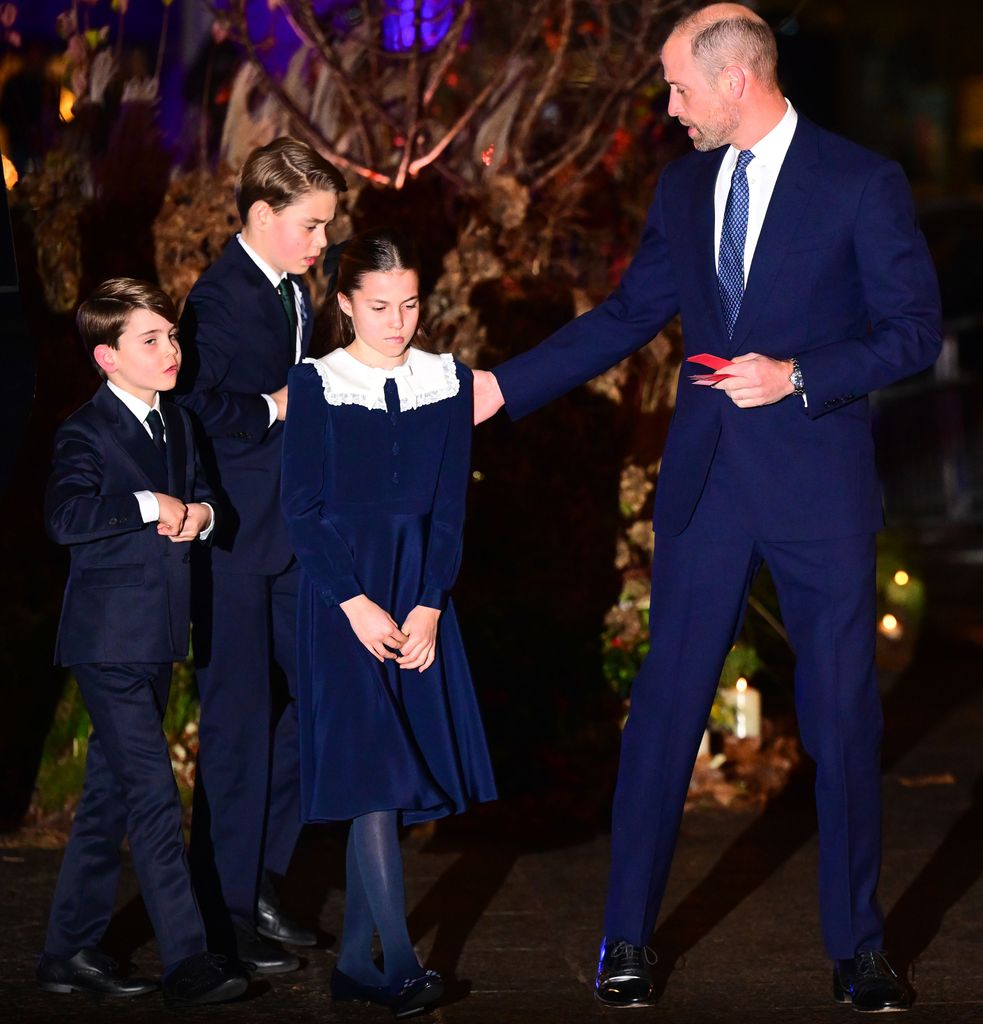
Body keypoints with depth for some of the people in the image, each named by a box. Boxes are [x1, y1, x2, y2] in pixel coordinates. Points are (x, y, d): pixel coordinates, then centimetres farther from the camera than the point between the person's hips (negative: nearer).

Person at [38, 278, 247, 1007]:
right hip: (110, 639, -8)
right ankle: (187, 962, -9)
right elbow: (66, 517, -28)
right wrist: (148, 505, -22)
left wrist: (200, 512, 2)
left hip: (158, 640, 8)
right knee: (155, 797, -10)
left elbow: (201, 493, 25)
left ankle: (71, 952, 21)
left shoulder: (177, 426, 13)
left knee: (109, 798, 13)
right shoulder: (87, 433, -12)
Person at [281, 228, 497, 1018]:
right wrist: (355, 605, -13)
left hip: (419, 599, 4)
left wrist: (428, 608, -7)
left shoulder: (448, 383, 8)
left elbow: (450, 508, 5)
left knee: (398, 784, 3)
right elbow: (302, 510, -4)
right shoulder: (317, 385, -1)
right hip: (341, 597, -3)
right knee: (371, 774, -11)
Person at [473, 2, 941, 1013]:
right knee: (665, 704, 5)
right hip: (705, 482, 4)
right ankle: (626, 939, 14)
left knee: (843, 715, 4)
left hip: (818, 483, -4)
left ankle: (857, 948, 17)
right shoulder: (684, 187, 9)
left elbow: (913, 331, -7)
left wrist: (799, 378, -19)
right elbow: (626, 316, 14)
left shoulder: (862, 183, -7)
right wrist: (503, 386, 9)